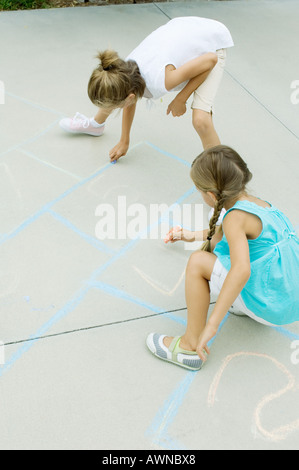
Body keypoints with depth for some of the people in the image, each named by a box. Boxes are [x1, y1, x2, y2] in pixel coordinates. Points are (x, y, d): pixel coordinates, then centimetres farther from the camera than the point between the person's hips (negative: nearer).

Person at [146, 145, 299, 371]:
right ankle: (246, 306, 19)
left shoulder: (235, 218, -20)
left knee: (198, 262, -15)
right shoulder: (257, 202, 7)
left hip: (271, 307, -9)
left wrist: (212, 325, -34)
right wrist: (194, 235, 38)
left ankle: (191, 346, -7)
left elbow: (241, 271, -35)